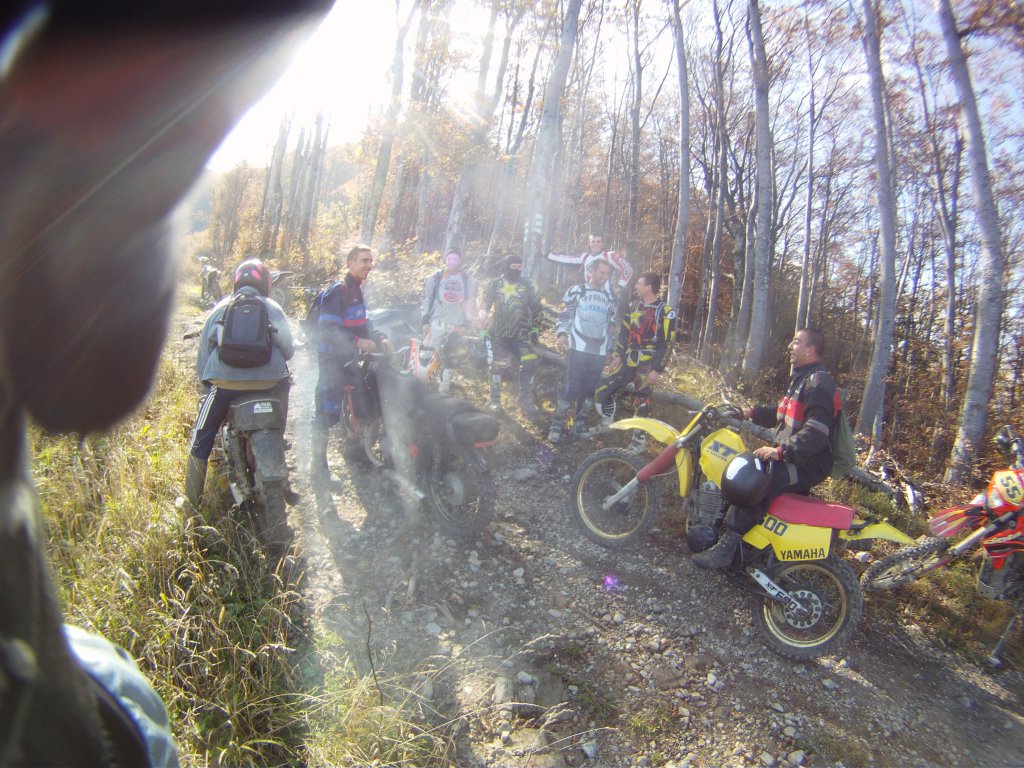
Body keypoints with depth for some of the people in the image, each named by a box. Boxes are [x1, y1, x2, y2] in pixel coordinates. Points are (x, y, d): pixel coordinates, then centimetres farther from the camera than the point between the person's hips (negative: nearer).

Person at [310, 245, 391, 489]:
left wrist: (379, 338, 7)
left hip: (351, 358, 9)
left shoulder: (358, 290, 15)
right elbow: (327, 329, -22)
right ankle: (318, 466, -2)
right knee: (326, 413, -8)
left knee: (363, 406, 13)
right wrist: (359, 341, -25)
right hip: (332, 358, -9)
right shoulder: (337, 291, -15)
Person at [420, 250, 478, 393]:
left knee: (449, 358, 6)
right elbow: (426, 299, 6)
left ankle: (443, 391, 17)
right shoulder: (435, 278, 5)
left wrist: (467, 323, 4)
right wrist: (425, 321, 0)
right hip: (437, 322, -1)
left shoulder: (469, 280, 6)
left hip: (456, 324, 1)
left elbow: (471, 303, 9)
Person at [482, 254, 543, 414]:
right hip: (499, 333, -1)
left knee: (530, 364, -10)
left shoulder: (527, 285, 2)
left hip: (521, 334, 1)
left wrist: (535, 327, 11)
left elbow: (536, 307, 13)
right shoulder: (495, 284, 0)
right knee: (498, 365, -4)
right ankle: (495, 399, 14)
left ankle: (526, 399, 5)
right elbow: (486, 306, 10)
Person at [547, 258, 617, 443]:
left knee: (590, 389, 7)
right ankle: (557, 424, 0)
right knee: (572, 387, -11)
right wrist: (561, 334, -14)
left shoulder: (610, 298, 14)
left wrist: (610, 346, 20)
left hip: (599, 352, 5)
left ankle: (580, 424, 21)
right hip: (578, 348, -5)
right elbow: (563, 315, 2)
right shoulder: (577, 291, 1)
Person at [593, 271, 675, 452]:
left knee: (643, 402, 1)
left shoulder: (665, 312, -10)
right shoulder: (634, 306, 10)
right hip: (628, 361, 6)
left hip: (647, 365, -6)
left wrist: (657, 369, -15)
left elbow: (665, 344, -12)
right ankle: (606, 423, 24)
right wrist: (617, 355, 9)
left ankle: (639, 439, 16)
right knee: (602, 391, 2)